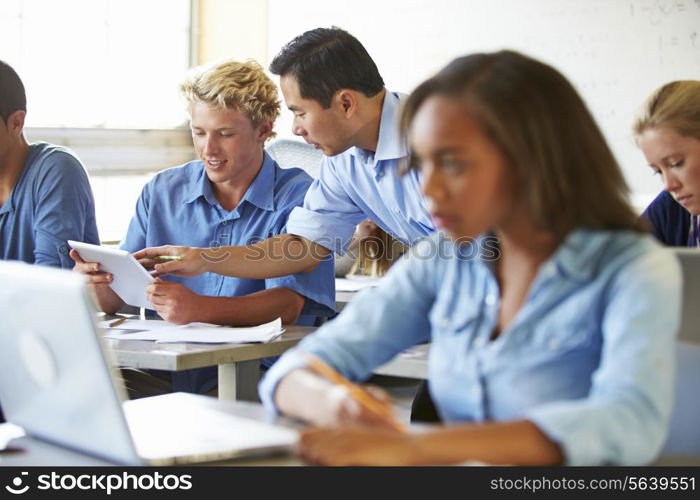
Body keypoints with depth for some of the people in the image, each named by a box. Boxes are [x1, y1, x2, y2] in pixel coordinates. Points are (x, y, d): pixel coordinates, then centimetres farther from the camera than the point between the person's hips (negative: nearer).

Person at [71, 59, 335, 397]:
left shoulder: (299, 196, -2)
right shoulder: (160, 193, 13)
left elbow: (288, 305, -15)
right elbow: (115, 299, 11)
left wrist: (199, 308, -32)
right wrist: (96, 283, -15)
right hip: (163, 375, 5)